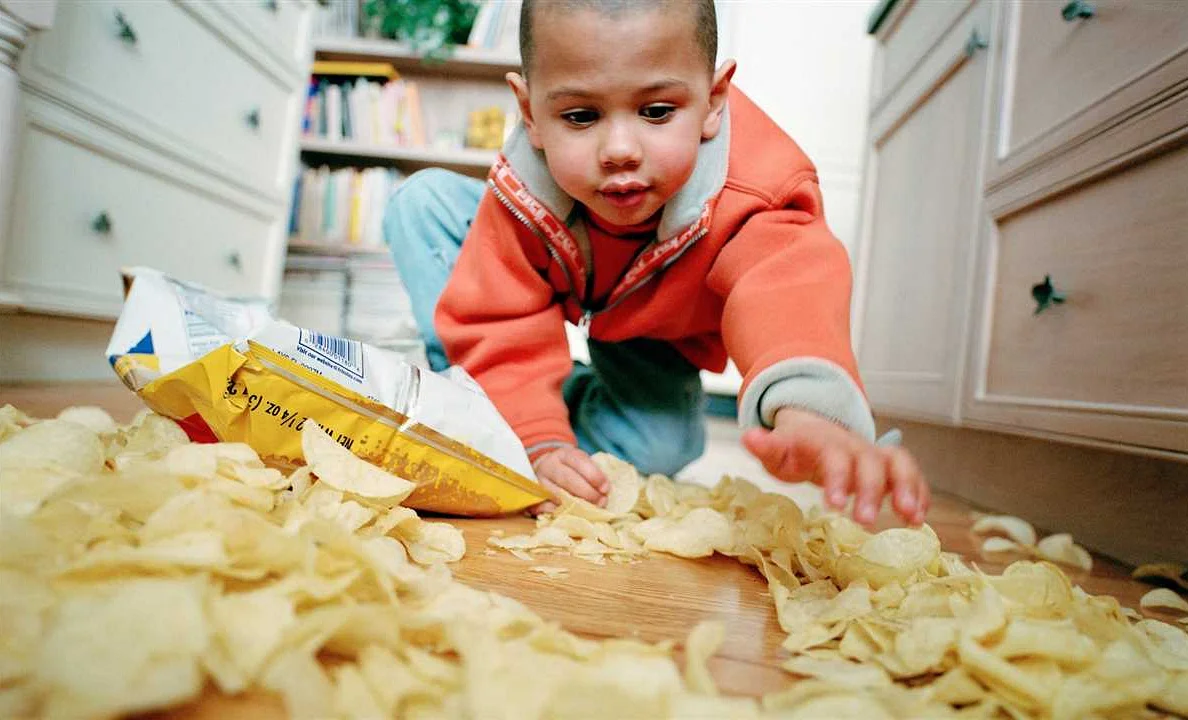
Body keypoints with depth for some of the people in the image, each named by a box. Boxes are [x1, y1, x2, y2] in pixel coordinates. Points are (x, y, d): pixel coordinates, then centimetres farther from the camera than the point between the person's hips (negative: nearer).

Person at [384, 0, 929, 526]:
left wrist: (804, 411, -83)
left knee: (658, 449, -23)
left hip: (651, 333, 0)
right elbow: (502, 319, -30)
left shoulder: (752, 195, -42)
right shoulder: (521, 193, -35)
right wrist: (537, 444, -41)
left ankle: (578, 395, 9)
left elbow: (787, 287, -61)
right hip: (551, 289, 1)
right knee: (424, 200, -16)